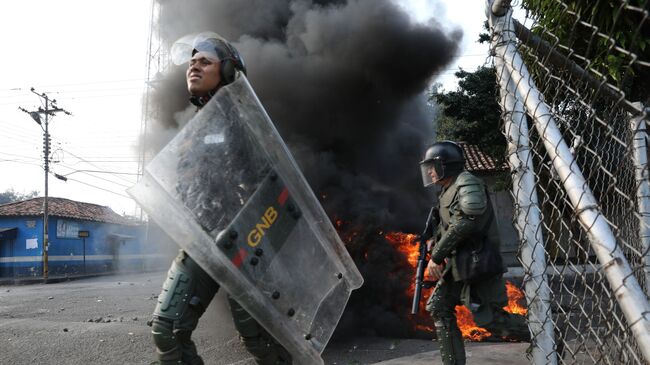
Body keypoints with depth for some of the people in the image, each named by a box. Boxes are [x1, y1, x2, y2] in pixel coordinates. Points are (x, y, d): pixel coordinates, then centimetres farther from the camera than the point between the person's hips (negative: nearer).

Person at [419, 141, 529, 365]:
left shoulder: (466, 183, -13)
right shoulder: (448, 191, 17)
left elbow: (466, 224, -25)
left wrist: (436, 256, -23)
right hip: (458, 266, 9)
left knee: (488, 319, -7)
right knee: (438, 307, 6)